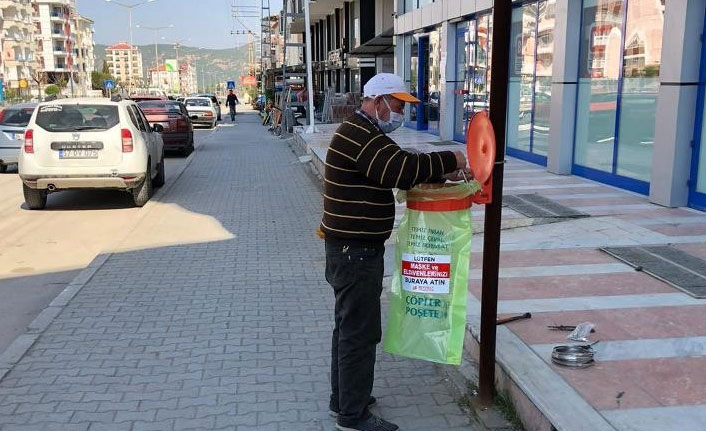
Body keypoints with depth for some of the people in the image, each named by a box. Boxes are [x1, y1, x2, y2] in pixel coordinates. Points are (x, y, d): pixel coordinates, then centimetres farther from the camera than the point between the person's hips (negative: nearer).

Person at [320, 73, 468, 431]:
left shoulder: (363, 134, 15)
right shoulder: (360, 136, -20)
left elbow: (399, 168, 17)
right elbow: (403, 170, -30)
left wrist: (442, 173, 3)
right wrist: (449, 160, -17)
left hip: (353, 248, 11)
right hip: (355, 251, -11)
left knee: (349, 326, 19)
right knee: (360, 331, -1)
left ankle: (343, 399, 34)